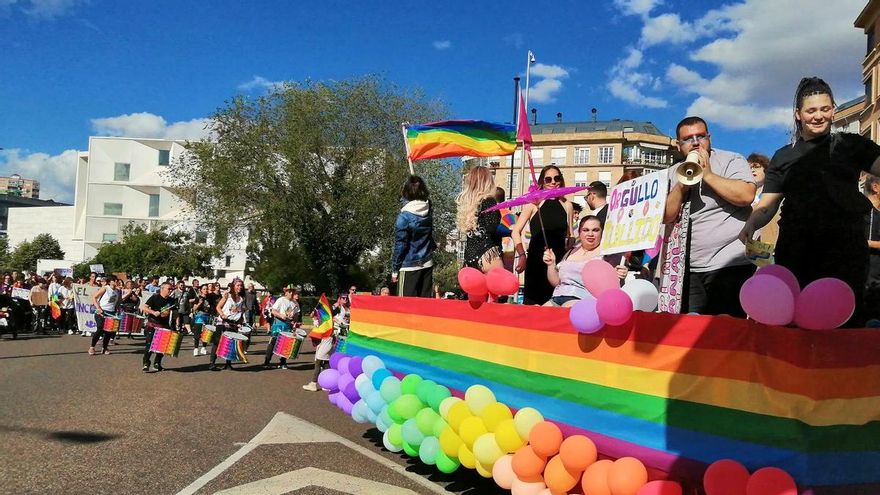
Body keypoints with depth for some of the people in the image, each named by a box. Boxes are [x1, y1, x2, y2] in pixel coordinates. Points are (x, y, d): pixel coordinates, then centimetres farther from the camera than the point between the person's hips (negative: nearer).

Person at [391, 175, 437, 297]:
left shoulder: (404, 217, -16)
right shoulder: (428, 211, -2)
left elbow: (400, 246, -12)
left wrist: (394, 270, -3)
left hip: (409, 266, -5)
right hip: (427, 264, 6)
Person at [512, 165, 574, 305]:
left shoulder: (566, 205, 11)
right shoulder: (533, 204, 2)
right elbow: (516, 232, -1)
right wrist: (522, 255, -12)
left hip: (559, 260, 3)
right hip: (536, 259, -3)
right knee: (533, 301, -3)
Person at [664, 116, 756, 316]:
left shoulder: (731, 161, 1)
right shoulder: (673, 173, 14)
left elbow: (746, 195, -17)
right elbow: (665, 217, 5)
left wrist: (707, 174, -12)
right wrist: (683, 183, -7)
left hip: (730, 266, -5)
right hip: (690, 270, 5)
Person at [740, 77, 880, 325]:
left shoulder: (851, 144, 12)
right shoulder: (784, 156, 15)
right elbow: (767, 205, 10)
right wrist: (750, 225, -10)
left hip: (846, 250, -1)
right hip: (796, 253, 1)